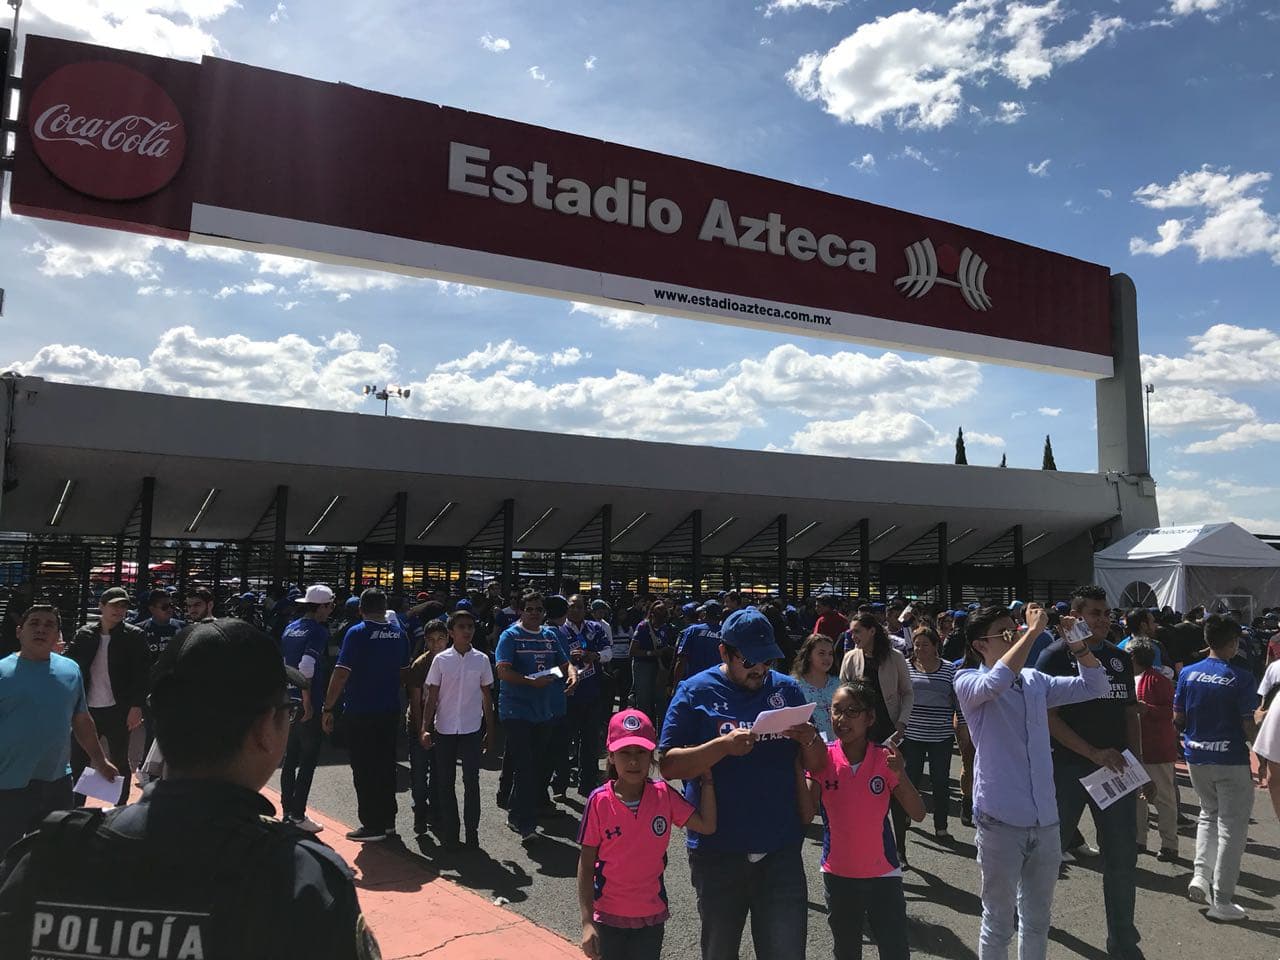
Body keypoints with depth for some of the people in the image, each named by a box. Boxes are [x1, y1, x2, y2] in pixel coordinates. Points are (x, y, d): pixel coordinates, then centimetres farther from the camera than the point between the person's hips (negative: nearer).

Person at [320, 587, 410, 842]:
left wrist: (328, 709, -12)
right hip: (390, 711, 6)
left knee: (364, 770, 3)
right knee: (386, 766, 15)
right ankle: (388, 820, 23)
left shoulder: (357, 633, -13)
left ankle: (373, 825, 7)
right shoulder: (399, 634, 4)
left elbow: (341, 674, -17)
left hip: (359, 713, -6)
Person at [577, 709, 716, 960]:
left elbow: (707, 825, -12)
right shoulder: (599, 801, -15)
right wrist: (587, 922, -12)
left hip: (652, 915, 2)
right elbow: (586, 864, -10)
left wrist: (707, 780, -14)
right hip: (609, 916, -2)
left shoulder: (664, 795, -8)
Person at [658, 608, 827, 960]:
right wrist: (724, 745, -25)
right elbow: (668, 765, -11)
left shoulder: (787, 689, 4)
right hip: (717, 851, -1)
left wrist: (809, 739, -15)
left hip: (781, 849, 2)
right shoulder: (696, 692, -5)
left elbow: (817, 765, 8)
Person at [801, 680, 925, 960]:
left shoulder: (884, 758, -8)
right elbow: (806, 815, -16)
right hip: (838, 874, 1)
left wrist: (900, 775, -25)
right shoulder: (823, 757, -9)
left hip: (883, 873, -1)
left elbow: (918, 814, -9)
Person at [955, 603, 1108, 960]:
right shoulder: (968, 682, -10)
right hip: (1001, 820, -5)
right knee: (999, 919, 10)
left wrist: (1077, 644, -7)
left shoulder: (1035, 680, 8)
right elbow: (997, 681, -31)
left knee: (1037, 916, 20)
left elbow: (1094, 686, 9)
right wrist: (1033, 631, -26)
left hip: (1045, 820, 5)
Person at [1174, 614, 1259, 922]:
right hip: (1231, 760, -4)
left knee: (1209, 815, 24)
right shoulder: (1240, 677, -14)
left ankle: (1201, 875, 10)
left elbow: (1178, 719, 3)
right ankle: (1222, 901, 10)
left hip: (1196, 758, 4)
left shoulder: (1187, 674, -1)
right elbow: (1248, 726, -13)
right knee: (1231, 828, 6)